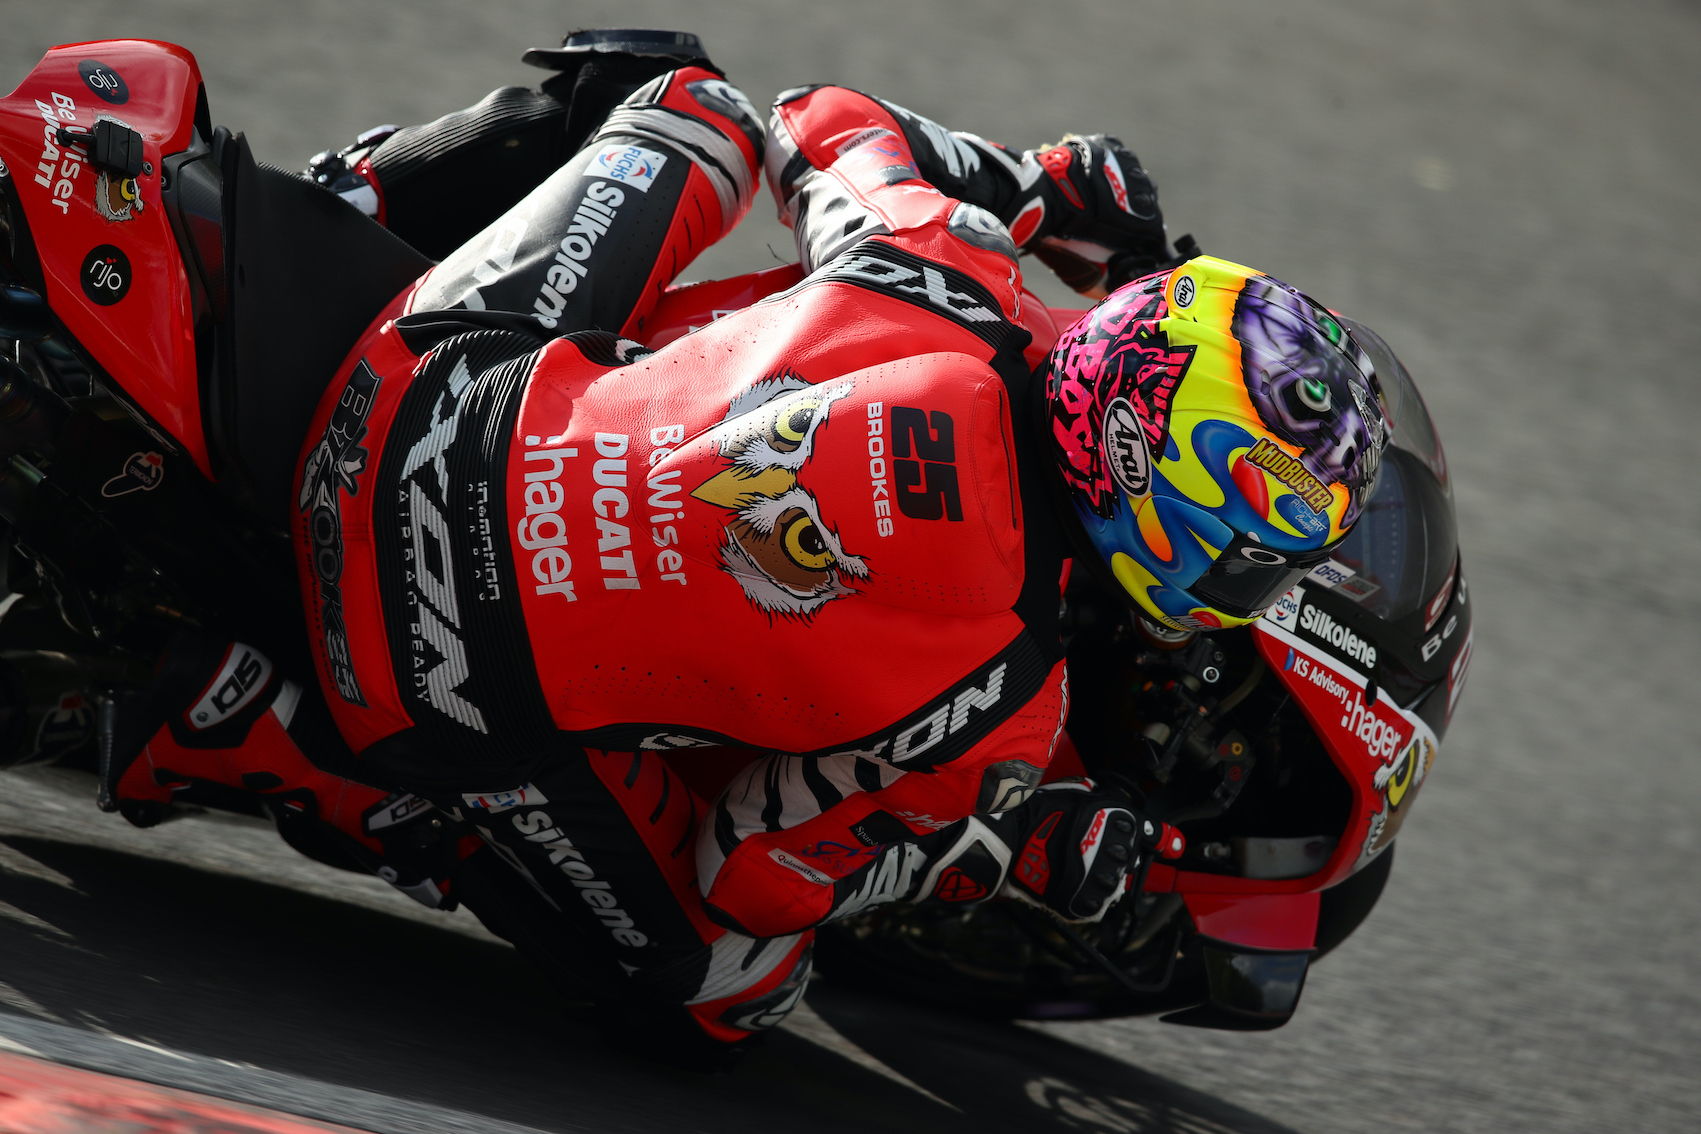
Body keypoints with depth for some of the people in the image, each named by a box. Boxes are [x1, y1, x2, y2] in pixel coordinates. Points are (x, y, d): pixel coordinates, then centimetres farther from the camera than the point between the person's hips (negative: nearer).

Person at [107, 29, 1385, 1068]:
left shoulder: (944, 279, -14)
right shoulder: (997, 698, -22)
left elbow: (823, 125, 10)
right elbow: (753, 871, -7)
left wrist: (1022, 182, 16)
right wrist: (1014, 855, -2)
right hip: (465, 706, -6)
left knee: (687, 101, 24)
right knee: (726, 994, 18)